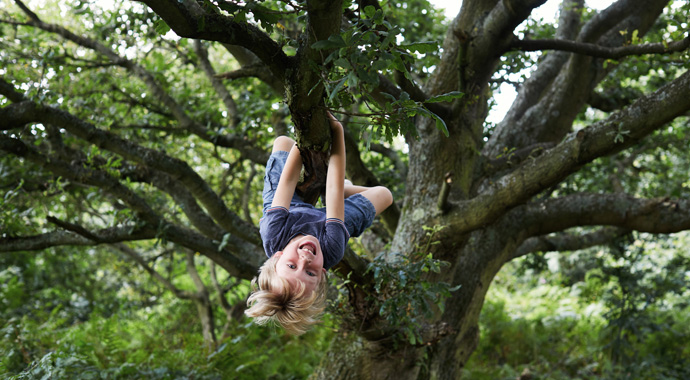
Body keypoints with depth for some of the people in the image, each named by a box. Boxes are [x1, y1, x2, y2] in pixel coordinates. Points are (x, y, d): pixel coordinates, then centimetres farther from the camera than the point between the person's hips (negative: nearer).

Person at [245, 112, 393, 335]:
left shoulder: (272, 234, -51)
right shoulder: (332, 251, -51)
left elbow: (287, 180, -46)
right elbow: (335, 187, -49)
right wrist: (337, 130, -46)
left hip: (294, 209, 1)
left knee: (283, 141, 8)